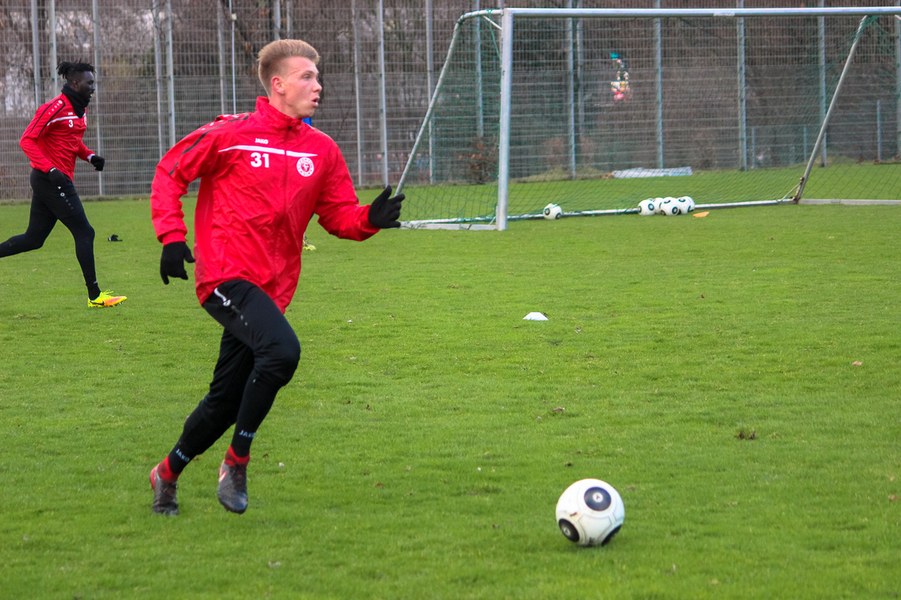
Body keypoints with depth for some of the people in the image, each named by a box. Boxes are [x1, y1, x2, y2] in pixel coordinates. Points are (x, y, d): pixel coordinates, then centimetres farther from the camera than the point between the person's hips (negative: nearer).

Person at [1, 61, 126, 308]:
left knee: (33, 239, 11)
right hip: (51, 179, -10)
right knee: (84, 233, -7)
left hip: (56, 181, 10)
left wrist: (90, 156, 6)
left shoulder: (81, 109, 13)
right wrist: (50, 169, -26)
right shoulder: (54, 108, -15)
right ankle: (95, 296, -2)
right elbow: (27, 140, -16)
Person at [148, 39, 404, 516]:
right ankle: (237, 463, -14)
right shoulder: (230, 135, -5)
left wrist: (371, 219, -11)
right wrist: (172, 237, -7)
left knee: (226, 400, 11)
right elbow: (169, 175, 4)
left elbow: (340, 217, 11)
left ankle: (168, 473, 35)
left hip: (272, 288, 6)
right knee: (282, 350, -30)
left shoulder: (322, 151, 9)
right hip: (227, 276, -6)